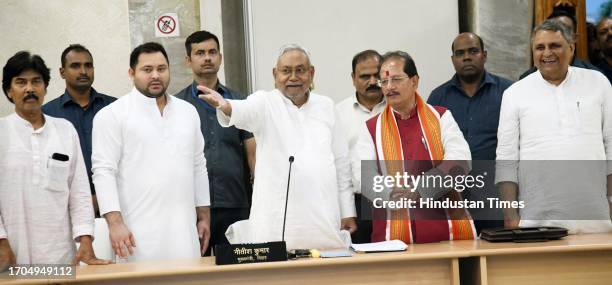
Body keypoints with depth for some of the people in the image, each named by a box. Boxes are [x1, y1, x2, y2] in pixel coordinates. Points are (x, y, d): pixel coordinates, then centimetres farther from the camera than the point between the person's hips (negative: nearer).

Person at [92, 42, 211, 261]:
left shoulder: (188, 112, 15)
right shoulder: (113, 115, -1)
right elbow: (104, 171, -7)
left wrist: (204, 216, 15)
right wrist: (115, 222, -15)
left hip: (183, 229, 5)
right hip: (139, 232, -5)